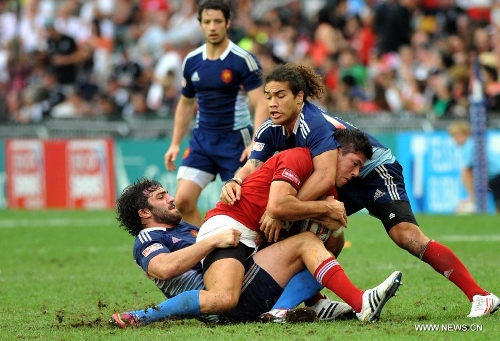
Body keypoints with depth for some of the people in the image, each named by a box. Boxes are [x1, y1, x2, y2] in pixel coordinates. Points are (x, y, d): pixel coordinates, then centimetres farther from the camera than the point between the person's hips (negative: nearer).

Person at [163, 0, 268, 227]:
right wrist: (175, 143, 15)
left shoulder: (243, 60, -10)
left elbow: (260, 105, -14)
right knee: (183, 200, -8)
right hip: (202, 140, 5)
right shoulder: (191, 61, 5)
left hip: (235, 140, -5)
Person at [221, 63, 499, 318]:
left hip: (375, 171, -9)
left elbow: (324, 176, -43)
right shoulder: (270, 131, -8)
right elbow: (252, 168, -13)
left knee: (405, 234, -25)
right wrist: (234, 183, -37)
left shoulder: (314, 124, -32)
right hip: (344, 183, 9)